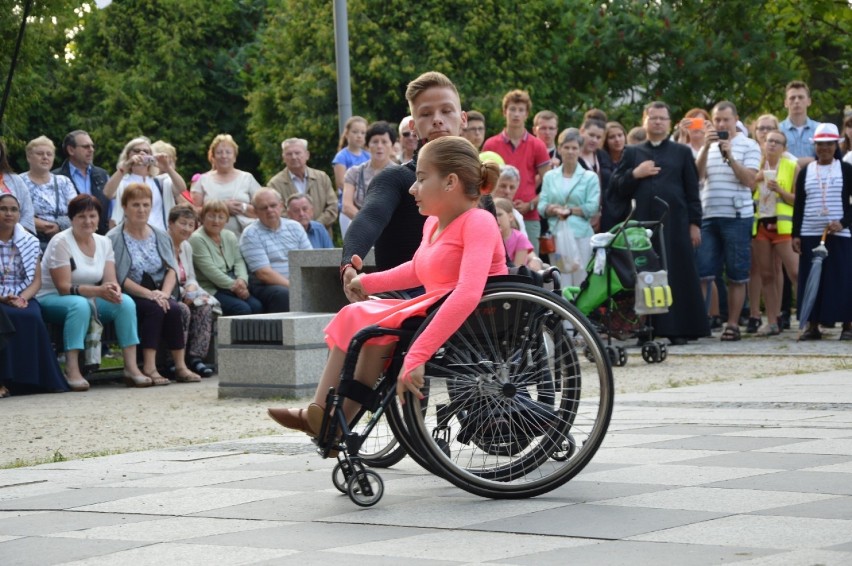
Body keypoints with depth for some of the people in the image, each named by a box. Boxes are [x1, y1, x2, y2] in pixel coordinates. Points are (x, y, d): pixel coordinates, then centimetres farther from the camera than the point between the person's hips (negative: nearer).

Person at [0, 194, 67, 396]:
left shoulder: (29, 242, 11)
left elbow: (36, 280, 7)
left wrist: (23, 298, -13)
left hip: (23, 300, 3)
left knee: (31, 317, -31)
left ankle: (32, 378, -25)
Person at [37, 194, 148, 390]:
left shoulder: (104, 243, 5)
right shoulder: (61, 242, -15)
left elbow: (109, 280, -2)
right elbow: (64, 287, -22)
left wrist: (113, 289, -28)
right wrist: (99, 291, -34)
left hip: (91, 299, 6)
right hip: (52, 299, -6)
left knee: (126, 302, -20)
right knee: (80, 304, -39)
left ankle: (131, 367, -22)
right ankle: (72, 369, -37)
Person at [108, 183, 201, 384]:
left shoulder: (161, 237, 17)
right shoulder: (114, 239, -2)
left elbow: (172, 269, 7)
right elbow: (119, 277, -11)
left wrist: (164, 293, -13)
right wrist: (148, 294, -21)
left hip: (158, 294, 4)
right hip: (130, 297, -4)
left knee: (173, 308, -28)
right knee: (154, 308, -33)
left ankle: (180, 366, -27)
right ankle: (149, 367, -35)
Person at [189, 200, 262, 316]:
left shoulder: (230, 236, 17)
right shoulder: (197, 239, -8)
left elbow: (239, 261, 9)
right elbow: (210, 271, -15)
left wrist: (242, 279, -13)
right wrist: (234, 286, -15)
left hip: (232, 287, 7)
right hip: (210, 289, -7)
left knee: (257, 306, -18)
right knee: (242, 309, -26)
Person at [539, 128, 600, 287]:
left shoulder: (590, 177, 6)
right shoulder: (550, 176, 14)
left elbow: (593, 207, -3)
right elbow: (542, 206, 6)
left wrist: (570, 210, -11)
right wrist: (553, 209, -13)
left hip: (581, 236, -2)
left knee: (581, 282, -4)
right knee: (560, 283, -1)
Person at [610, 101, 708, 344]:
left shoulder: (682, 152, 12)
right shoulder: (631, 153, 16)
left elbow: (692, 191, 8)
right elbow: (616, 188, 10)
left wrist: (695, 224, 0)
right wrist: (634, 174, -7)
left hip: (674, 223, -1)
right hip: (642, 223, 1)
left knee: (678, 276, -4)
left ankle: (678, 330, -2)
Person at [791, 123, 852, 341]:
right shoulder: (805, 172, 11)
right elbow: (798, 206, 11)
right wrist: (795, 235, 3)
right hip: (810, 235, 2)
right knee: (810, 280, 1)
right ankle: (812, 325, 6)